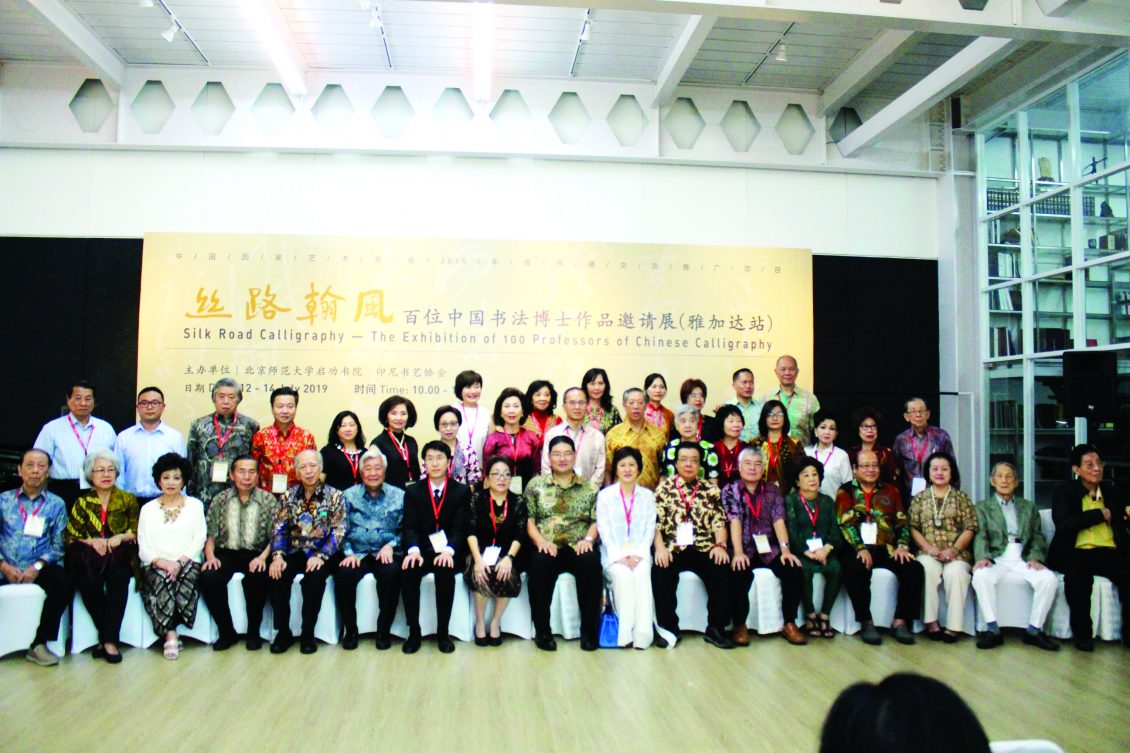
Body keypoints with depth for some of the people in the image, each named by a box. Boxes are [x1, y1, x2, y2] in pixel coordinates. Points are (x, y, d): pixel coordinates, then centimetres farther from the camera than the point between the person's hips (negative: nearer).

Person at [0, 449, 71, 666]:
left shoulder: (56, 504, 11)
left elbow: (58, 544, 4)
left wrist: (37, 566, -12)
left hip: (39, 567, 0)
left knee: (63, 581, -29)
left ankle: (39, 644, -16)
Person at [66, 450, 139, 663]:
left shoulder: (128, 500, 13)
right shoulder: (82, 502, 14)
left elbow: (137, 532, 9)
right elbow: (70, 536, 8)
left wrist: (121, 537, -11)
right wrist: (92, 541, -9)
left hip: (120, 555, -1)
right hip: (89, 558, 1)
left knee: (118, 579, -33)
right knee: (88, 583, -31)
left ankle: (109, 639, -26)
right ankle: (108, 638, -19)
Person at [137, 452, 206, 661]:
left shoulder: (195, 505, 16)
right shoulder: (148, 509, 18)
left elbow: (199, 539, 5)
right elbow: (143, 546, 8)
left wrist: (180, 561, -12)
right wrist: (161, 561, -13)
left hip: (187, 563, 0)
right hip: (156, 565, 1)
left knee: (187, 575, -34)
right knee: (161, 578, -34)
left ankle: (169, 633, -24)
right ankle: (170, 634, -30)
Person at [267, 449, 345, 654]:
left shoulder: (334, 495, 1)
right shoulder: (289, 495, 10)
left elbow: (338, 532, -8)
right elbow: (278, 528, 3)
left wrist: (320, 556, -22)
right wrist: (277, 555, -14)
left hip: (322, 554, -3)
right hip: (294, 552, 3)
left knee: (314, 577, -34)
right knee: (275, 576, -27)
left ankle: (307, 633, -15)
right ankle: (283, 631, -9)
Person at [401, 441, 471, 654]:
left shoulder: (462, 491, 4)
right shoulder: (413, 491, 9)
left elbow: (460, 528, -5)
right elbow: (410, 526, -2)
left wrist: (448, 550, -25)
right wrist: (414, 550, -23)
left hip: (448, 553, -1)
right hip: (422, 550, 2)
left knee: (445, 572, -32)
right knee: (408, 571, -29)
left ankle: (443, 632, -17)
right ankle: (414, 631, -14)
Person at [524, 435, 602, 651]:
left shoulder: (589, 487, 14)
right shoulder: (536, 485, 13)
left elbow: (596, 520, 9)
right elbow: (529, 520, 5)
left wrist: (588, 539, -11)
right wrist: (541, 540, -12)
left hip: (578, 548, 1)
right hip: (547, 547, 0)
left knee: (591, 562, -32)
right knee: (541, 563, -34)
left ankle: (588, 630, -19)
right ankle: (542, 631, -20)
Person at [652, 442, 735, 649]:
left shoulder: (711, 490, 14)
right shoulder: (664, 488, 9)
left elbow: (719, 521, 6)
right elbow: (655, 521, 1)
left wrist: (720, 545, -12)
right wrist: (660, 547, -14)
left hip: (703, 549, 1)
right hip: (672, 549, -1)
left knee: (722, 570, -27)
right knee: (661, 571, -30)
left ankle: (715, 628, -12)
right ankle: (668, 628, -12)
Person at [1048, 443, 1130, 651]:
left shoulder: (1113, 491, 19)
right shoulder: (1064, 493, 7)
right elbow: (1062, 524, -9)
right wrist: (1100, 514, -6)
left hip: (1111, 552, 3)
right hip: (1077, 553, -3)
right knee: (1077, 576, -34)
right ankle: (1082, 633, -14)